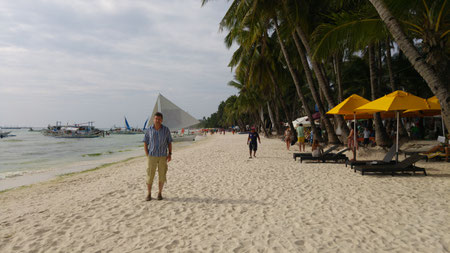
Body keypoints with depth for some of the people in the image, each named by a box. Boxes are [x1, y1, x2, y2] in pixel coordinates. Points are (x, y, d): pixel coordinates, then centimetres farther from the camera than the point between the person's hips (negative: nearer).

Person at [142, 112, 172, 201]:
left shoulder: (166, 129, -1)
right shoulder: (149, 130, 0)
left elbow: (169, 142, 4)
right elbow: (145, 142, 5)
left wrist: (170, 154, -3)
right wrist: (147, 155, -4)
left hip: (163, 156, 0)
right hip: (152, 156, 0)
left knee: (162, 175, 4)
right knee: (150, 175, 0)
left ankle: (160, 193, 18)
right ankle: (149, 194, 13)